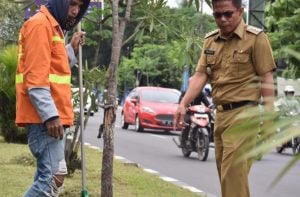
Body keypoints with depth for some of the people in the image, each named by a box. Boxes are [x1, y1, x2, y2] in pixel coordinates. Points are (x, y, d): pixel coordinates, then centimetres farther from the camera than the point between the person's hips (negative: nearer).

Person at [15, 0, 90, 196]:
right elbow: (35, 77, -19)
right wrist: (50, 114, -24)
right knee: (54, 175, -16)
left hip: (51, 115, 10)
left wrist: (71, 49, 20)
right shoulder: (40, 24, -11)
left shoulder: (53, 26, 20)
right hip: (44, 116, -10)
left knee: (48, 174, 10)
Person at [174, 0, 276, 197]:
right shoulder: (210, 40, 12)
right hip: (220, 114, 7)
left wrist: (269, 115, -14)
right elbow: (200, 75, 7)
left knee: (234, 171, -12)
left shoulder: (256, 38, -6)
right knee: (224, 171, 11)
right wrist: (183, 104, -6)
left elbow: (266, 78, -8)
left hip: (242, 114, -7)